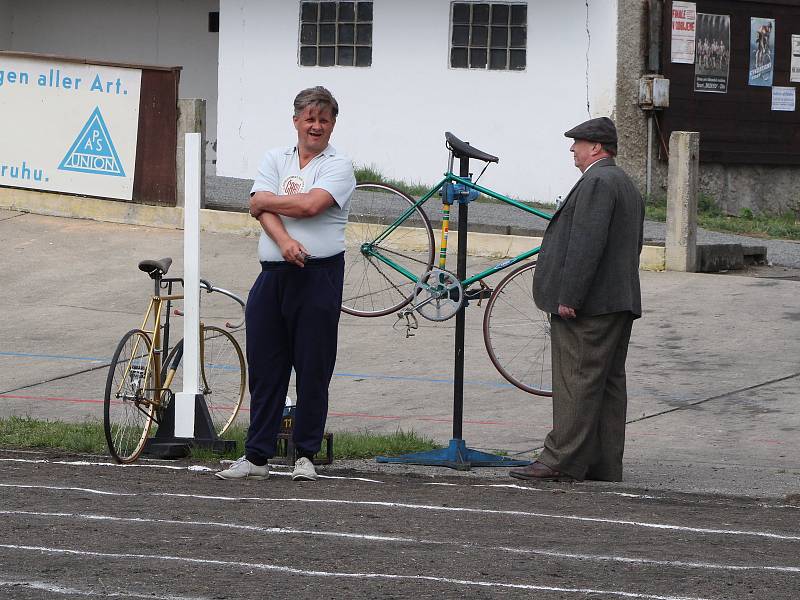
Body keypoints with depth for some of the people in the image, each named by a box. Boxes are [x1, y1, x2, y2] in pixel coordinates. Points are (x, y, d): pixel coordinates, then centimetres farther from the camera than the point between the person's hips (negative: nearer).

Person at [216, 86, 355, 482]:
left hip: (318, 276, -4)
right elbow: (260, 209, -2)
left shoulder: (339, 166, 1)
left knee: (313, 370, 0)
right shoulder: (275, 159, 13)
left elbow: (310, 204, -15)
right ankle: (256, 457, 11)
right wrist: (284, 241, -20)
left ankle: (306, 455, 10)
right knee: (264, 368, 6)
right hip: (273, 273, 4)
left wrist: (265, 200, -1)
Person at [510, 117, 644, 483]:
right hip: (621, 302, 11)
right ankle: (604, 463, 11)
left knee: (577, 383, -10)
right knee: (609, 382, 9)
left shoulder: (596, 182, -13)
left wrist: (568, 298, -21)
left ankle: (563, 460, -12)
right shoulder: (626, 185, 20)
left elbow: (586, 244, -22)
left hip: (588, 305, -11)